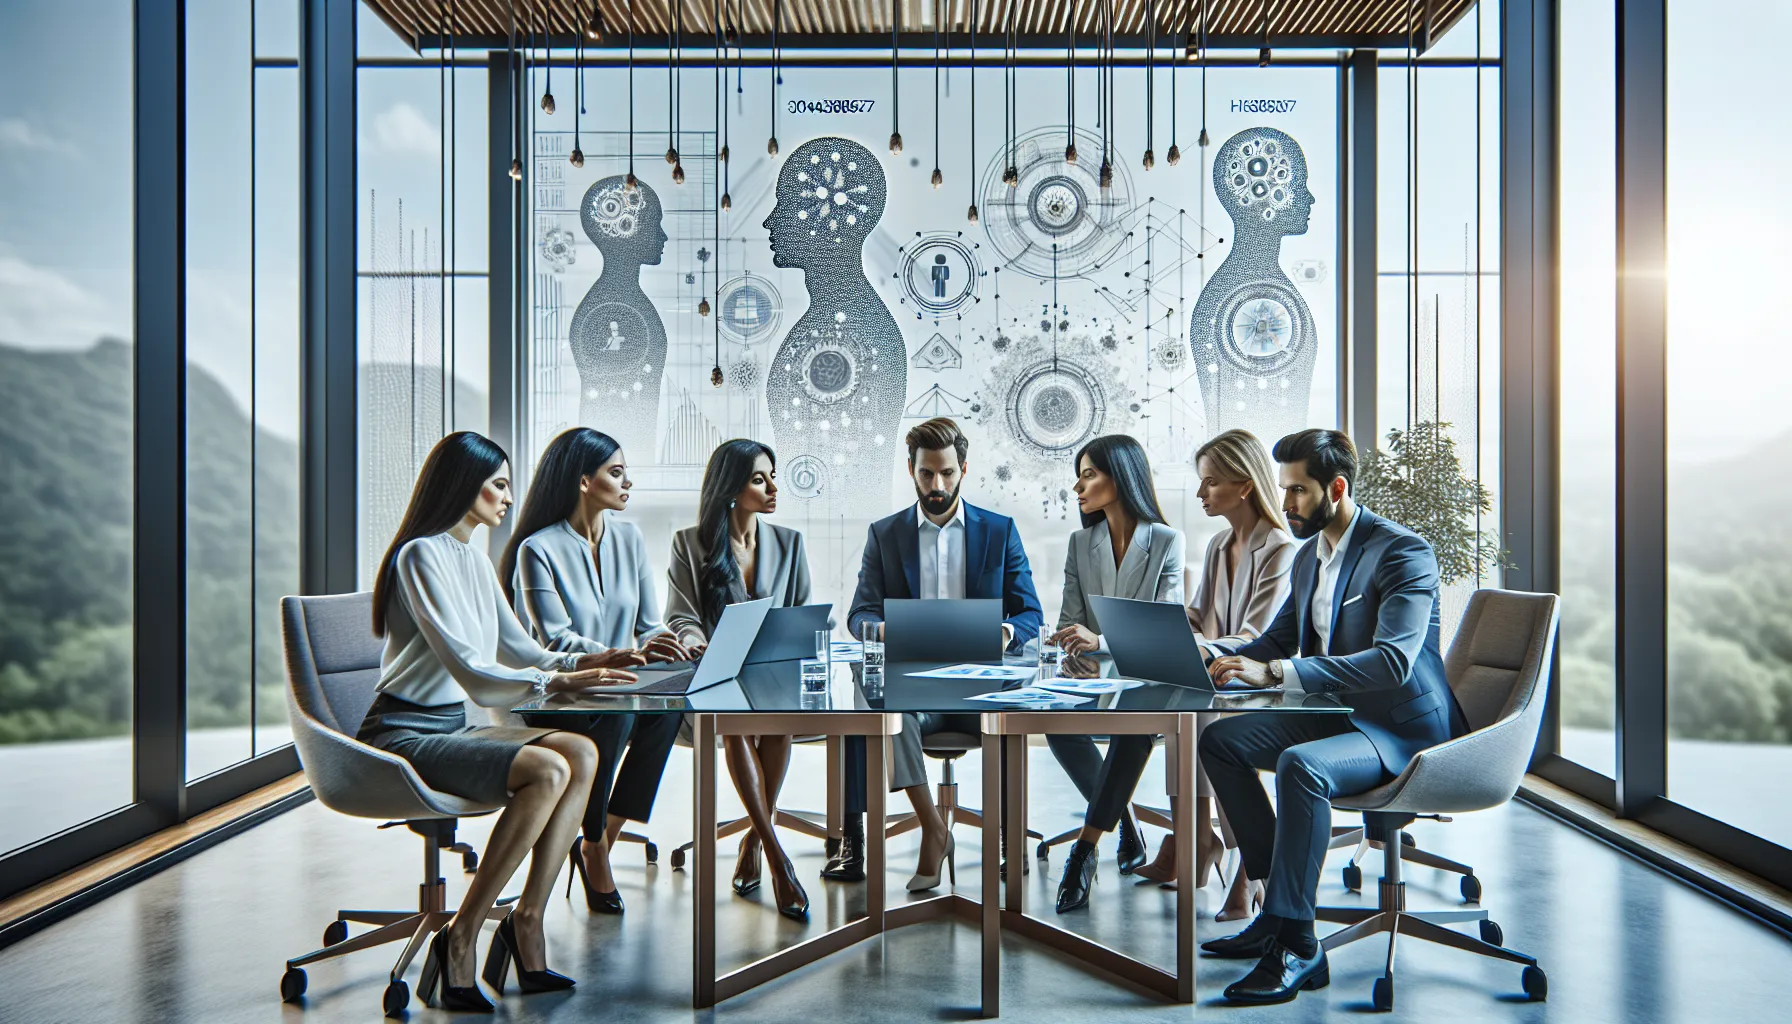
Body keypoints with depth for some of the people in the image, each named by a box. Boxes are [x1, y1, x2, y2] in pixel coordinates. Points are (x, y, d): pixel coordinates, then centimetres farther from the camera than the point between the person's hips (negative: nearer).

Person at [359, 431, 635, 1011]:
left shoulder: (473, 557, 15)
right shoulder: (422, 554, -13)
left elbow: (519, 649, 16)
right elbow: (465, 666, -23)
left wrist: (589, 661, 0)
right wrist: (557, 682, -31)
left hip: (452, 726, 8)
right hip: (403, 735, -8)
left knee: (582, 754, -13)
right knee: (546, 770, -28)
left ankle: (527, 921, -13)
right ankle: (460, 940, -19)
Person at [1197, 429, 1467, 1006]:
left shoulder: (1404, 552, -18)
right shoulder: (1309, 556, 11)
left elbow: (1393, 660, -31)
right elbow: (1276, 642, 19)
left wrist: (1276, 673, -36)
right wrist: (1216, 657, -4)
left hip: (1404, 730, -9)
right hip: (1339, 717, 9)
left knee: (1300, 765, -34)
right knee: (1220, 739, 1)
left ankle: (1296, 946, -26)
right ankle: (1278, 902, 3)